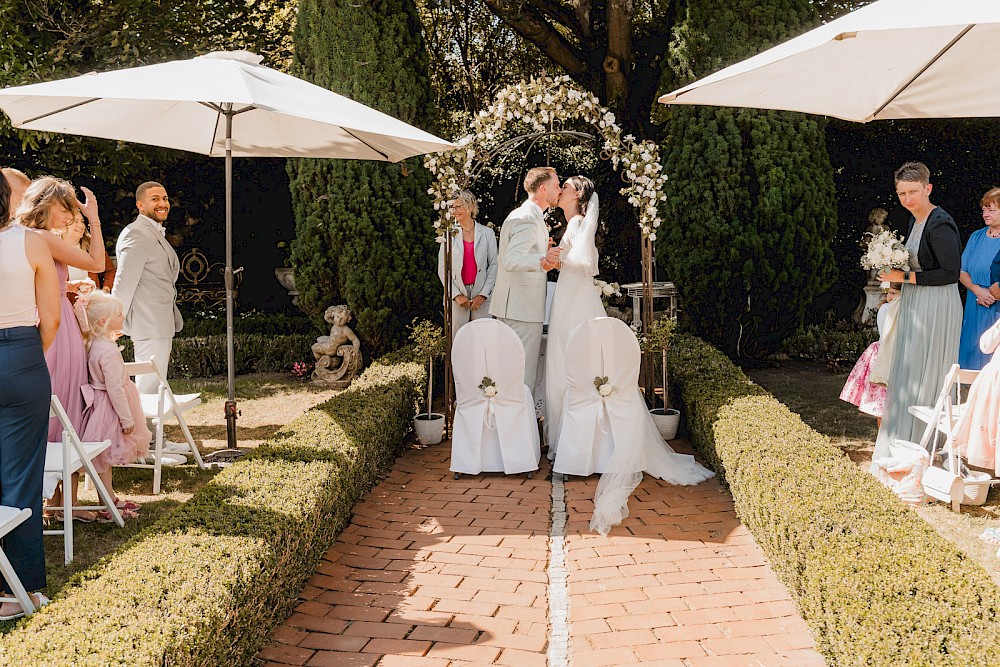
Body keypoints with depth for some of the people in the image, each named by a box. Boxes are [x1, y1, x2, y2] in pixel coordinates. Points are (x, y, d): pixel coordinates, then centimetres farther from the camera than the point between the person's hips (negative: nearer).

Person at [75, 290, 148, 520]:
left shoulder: (92, 345, 4)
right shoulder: (108, 350, -24)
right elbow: (115, 388, -24)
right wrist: (127, 419, -19)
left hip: (99, 405, 9)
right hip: (110, 409, -9)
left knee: (105, 458, 19)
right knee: (104, 459, 0)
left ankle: (111, 498, 32)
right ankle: (107, 509, 8)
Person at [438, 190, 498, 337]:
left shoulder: (487, 233, 5)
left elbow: (494, 265, 3)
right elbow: (442, 269, 4)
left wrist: (483, 294, -6)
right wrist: (456, 295, -6)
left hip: (481, 297, 0)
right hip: (457, 297, 0)